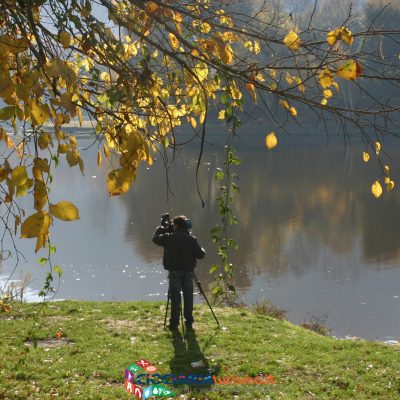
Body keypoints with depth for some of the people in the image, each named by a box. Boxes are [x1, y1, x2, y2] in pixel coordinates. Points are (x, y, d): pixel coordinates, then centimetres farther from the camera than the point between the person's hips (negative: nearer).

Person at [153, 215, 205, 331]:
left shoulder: (169, 238, -5)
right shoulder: (191, 239, -4)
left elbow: (155, 238, 11)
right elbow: (200, 254, -5)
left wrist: (160, 229, 28)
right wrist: (202, 250, 17)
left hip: (174, 271, -1)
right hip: (188, 271, 1)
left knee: (175, 297, 3)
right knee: (188, 296, 8)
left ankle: (174, 323, 1)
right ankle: (189, 322, 11)